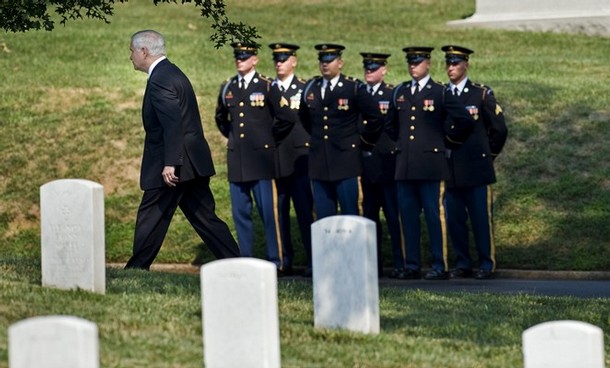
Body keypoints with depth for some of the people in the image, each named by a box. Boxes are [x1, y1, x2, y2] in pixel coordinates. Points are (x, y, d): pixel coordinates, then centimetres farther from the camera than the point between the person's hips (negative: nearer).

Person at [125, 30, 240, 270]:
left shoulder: (160, 80, -15)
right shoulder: (171, 73, 17)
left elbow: (173, 122, -25)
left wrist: (170, 163, -28)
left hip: (174, 167, -10)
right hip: (193, 161, 10)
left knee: (151, 219, 0)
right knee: (204, 218, 9)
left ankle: (136, 270, 8)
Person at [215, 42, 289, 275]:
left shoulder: (267, 87, -3)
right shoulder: (228, 88, 11)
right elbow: (220, 118, 28)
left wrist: (270, 138, 7)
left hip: (261, 157, -5)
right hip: (236, 159, 5)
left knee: (268, 212, -5)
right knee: (240, 212, 6)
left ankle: (277, 262, -1)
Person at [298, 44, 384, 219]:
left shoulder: (354, 88, -4)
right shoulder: (310, 87, 9)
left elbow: (375, 119, -1)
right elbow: (304, 117, 28)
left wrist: (363, 143, 2)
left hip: (346, 162, -4)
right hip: (319, 163, 4)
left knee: (350, 216, -2)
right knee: (323, 218, 6)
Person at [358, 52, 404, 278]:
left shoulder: (393, 94, 0)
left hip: (387, 163, -5)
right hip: (366, 164, 5)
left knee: (393, 215, -5)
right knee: (369, 215, 7)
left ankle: (400, 264, -2)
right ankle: (373, 264, 11)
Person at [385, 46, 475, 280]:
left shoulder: (440, 93, 0)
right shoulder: (400, 92, 14)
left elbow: (465, 122, 1)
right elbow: (391, 124, 29)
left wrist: (447, 139, 3)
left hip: (430, 165, -5)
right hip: (404, 166, 5)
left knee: (434, 215, -5)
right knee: (407, 215, 4)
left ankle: (440, 267, -3)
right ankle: (412, 265, 9)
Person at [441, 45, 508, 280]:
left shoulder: (482, 94, 1)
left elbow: (499, 129, 6)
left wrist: (489, 154, 10)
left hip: (476, 168, -3)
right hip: (450, 170, 3)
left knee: (481, 218, -3)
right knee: (454, 219, 3)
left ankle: (487, 264, 3)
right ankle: (462, 263, 12)